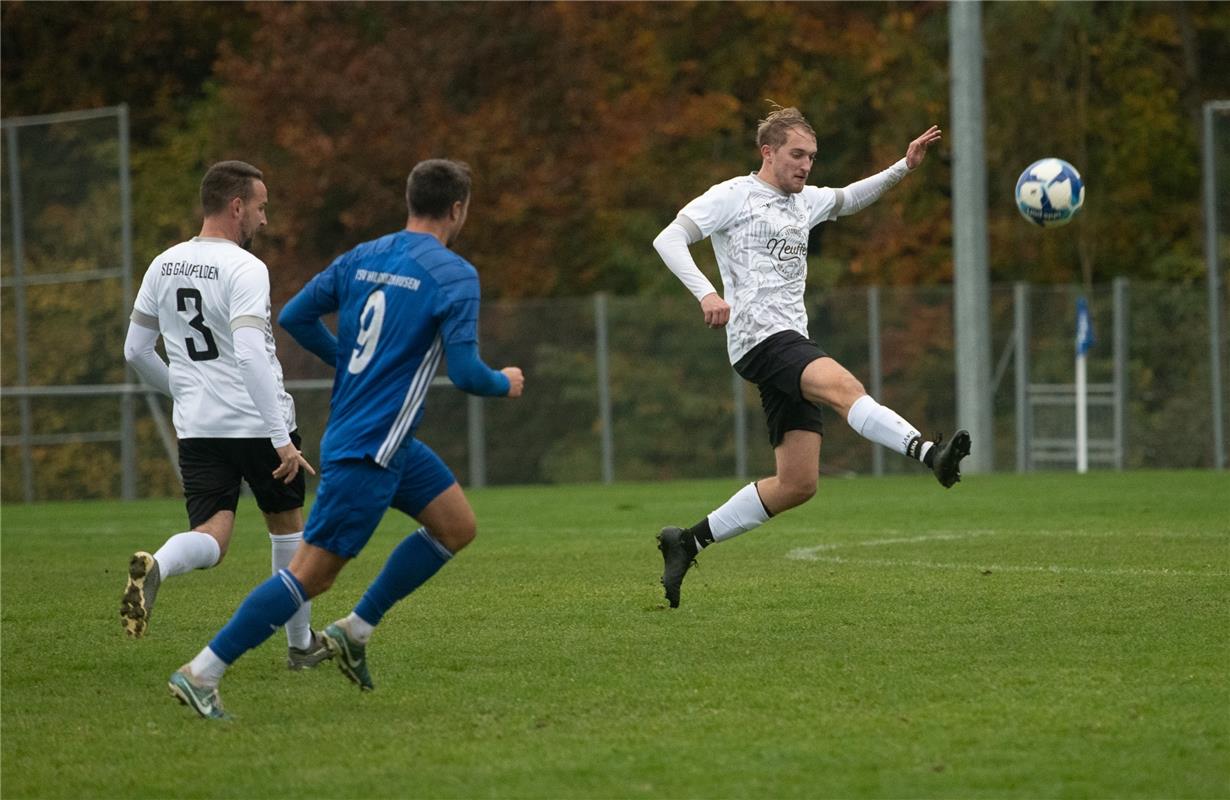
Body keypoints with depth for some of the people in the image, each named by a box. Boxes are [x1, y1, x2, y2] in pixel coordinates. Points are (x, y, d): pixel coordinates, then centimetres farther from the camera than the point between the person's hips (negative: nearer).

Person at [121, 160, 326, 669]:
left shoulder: (164, 266, 7)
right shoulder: (244, 269, -14)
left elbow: (135, 351, 14)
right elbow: (250, 354, -25)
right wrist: (282, 439, -26)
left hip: (197, 429, 4)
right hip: (258, 424, -4)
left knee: (211, 537, -2)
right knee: (287, 525, 17)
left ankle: (154, 568, -36)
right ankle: (301, 643, 27)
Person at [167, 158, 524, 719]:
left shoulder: (363, 258, 8)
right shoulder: (454, 275, -13)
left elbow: (295, 317, 10)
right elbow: (464, 373, -16)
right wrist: (505, 384, 5)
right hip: (369, 450, -9)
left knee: (457, 527, 16)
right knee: (312, 572, -7)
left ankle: (355, 631, 17)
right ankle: (201, 673, -7)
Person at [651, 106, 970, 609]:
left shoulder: (806, 201, 22)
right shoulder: (733, 197, 0)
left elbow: (849, 199, 41)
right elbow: (668, 240, -8)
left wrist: (904, 167, 26)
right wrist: (705, 293, -24)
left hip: (791, 345, 9)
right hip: (760, 338, -9)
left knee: (798, 483, 3)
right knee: (845, 387, -34)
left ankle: (688, 542, 12)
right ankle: (929, 452, -56)